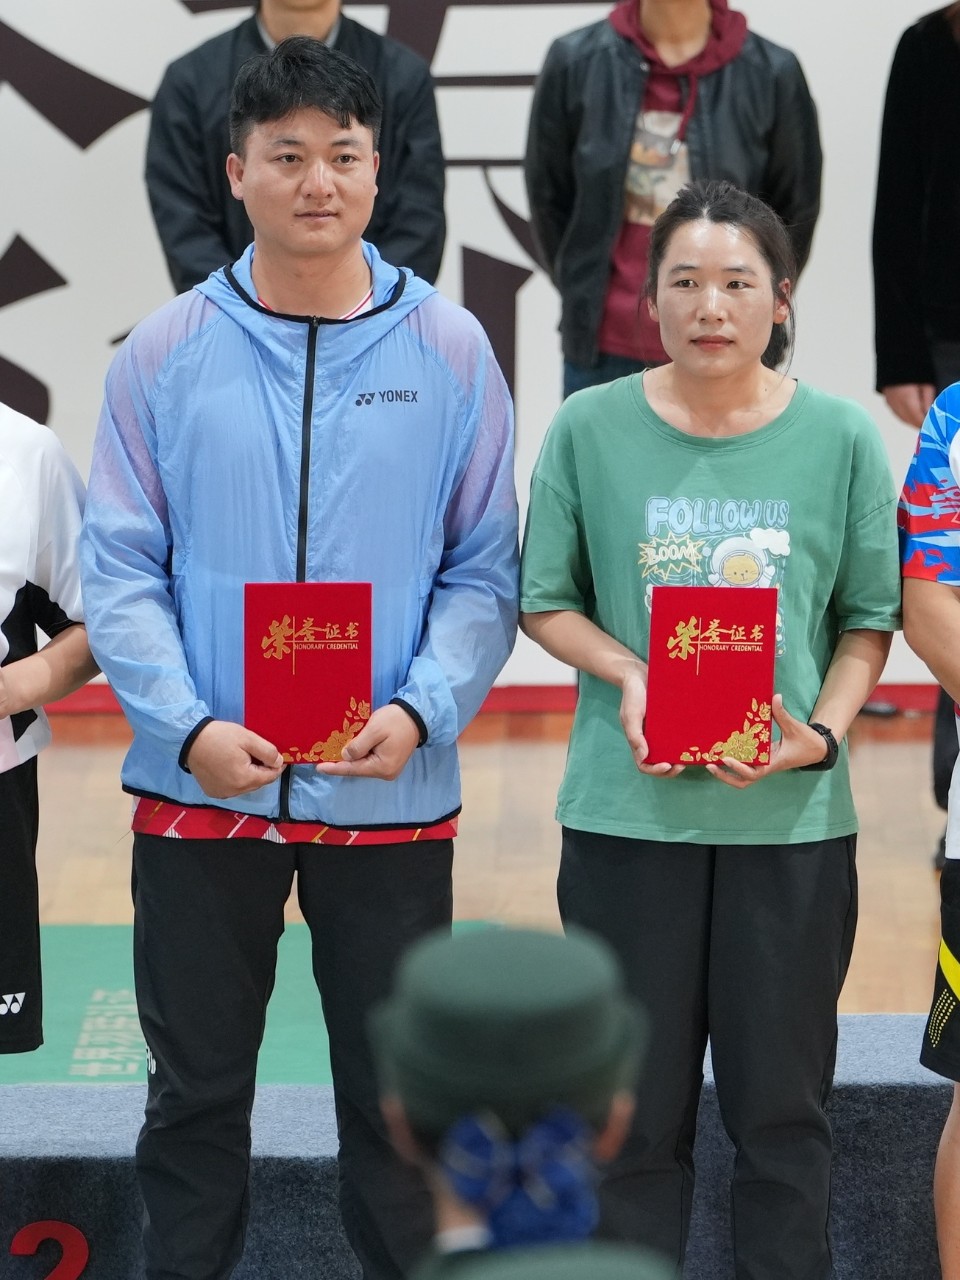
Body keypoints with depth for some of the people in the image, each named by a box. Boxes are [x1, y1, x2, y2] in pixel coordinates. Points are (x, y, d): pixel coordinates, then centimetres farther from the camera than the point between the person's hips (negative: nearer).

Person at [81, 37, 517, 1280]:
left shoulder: (449, 351, 0)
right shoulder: (165, 353, -1)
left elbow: (483, 569, 0)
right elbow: (120, 570, -3)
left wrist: (422, 710, -15)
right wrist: (187, 726, -16)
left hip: (390, 793, 0)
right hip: (198, 788, 0)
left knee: (394, 1095, 11)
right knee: (196, 1093, 12)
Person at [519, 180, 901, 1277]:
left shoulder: (840, 437, 0)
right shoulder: (590, 428, 0)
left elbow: (868, 619, 6)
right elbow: (546, 601, 7)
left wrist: (822, 732, -10)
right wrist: (627, 674, -11)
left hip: (791, 815, 0)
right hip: (629, 808, 0)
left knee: (781, 1097, 8)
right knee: (638, 1099, 8)